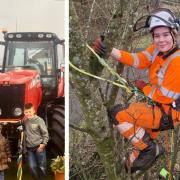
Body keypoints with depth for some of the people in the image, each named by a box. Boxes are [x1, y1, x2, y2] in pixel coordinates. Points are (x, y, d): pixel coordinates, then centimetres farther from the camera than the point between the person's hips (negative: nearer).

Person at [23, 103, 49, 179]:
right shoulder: (25, 121, 2)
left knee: (41, 167, 3)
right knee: (32, 167, 7)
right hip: (29, 148, 4)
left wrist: (43, 144, -15)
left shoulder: (39, 120, -11)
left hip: (39, 147, -4)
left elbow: (45, 133, -8)